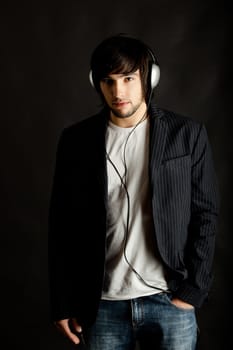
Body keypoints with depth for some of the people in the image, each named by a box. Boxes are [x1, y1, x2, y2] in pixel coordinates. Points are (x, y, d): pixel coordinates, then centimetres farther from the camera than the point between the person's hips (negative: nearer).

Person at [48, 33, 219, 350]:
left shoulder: (187, 134, -2)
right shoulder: (76, 140, 0)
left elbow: (205, 215, 1)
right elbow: (62, 226, 3)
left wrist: (193, 290, -5)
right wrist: (62, 304, 2)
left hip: (171, 300, -1)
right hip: (102, 305, 1)